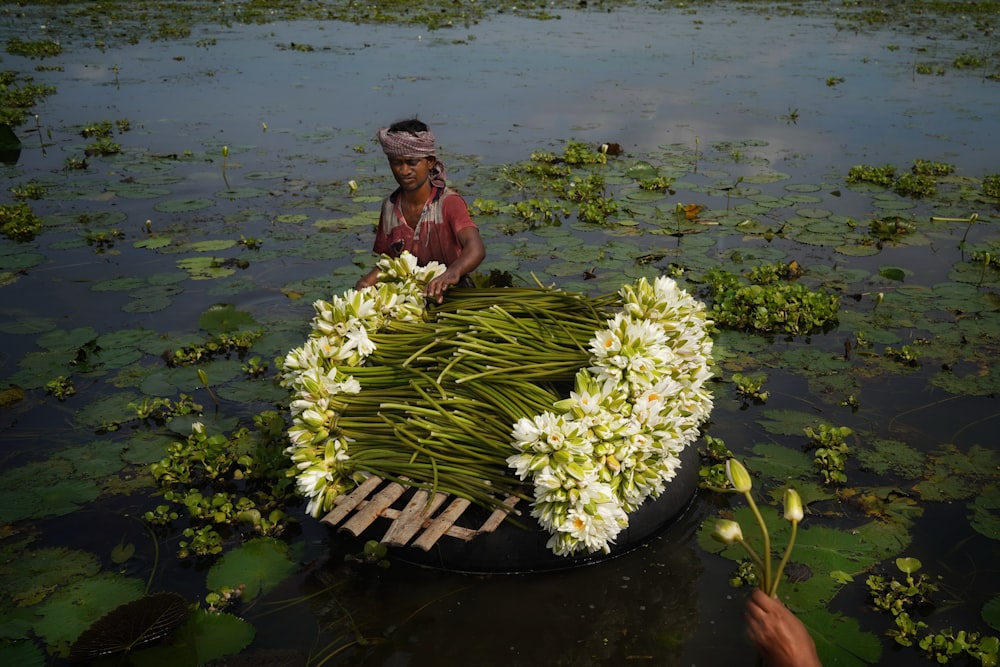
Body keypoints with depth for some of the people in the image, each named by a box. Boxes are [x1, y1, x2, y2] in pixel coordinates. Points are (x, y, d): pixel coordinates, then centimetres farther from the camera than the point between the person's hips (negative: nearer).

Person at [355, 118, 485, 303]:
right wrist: (368, 281, -8)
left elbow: (476, 249, -32)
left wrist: (453, 272, -54)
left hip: (449, 294, -5)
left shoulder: (449, 202, -14)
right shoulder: (389, 207, 2)